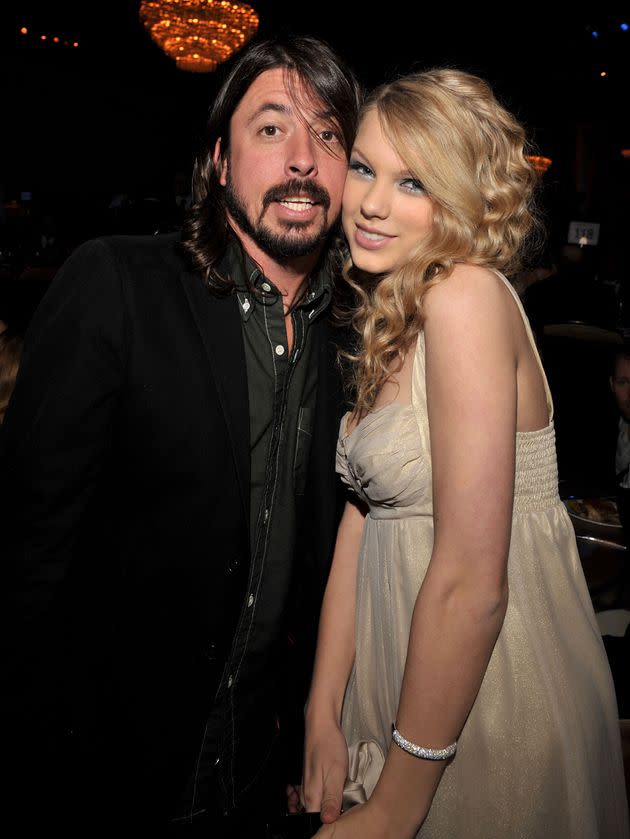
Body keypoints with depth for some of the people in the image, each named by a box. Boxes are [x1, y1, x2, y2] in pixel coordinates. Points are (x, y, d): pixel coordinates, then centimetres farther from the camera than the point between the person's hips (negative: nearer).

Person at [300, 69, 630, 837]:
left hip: (492, 706, -7)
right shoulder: (388, 315, 4)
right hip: (404, 683, 8)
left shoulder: (467, 294, -21)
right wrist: (324, 722, -2)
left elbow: (473, 582, -25)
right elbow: (362, 512, 0)